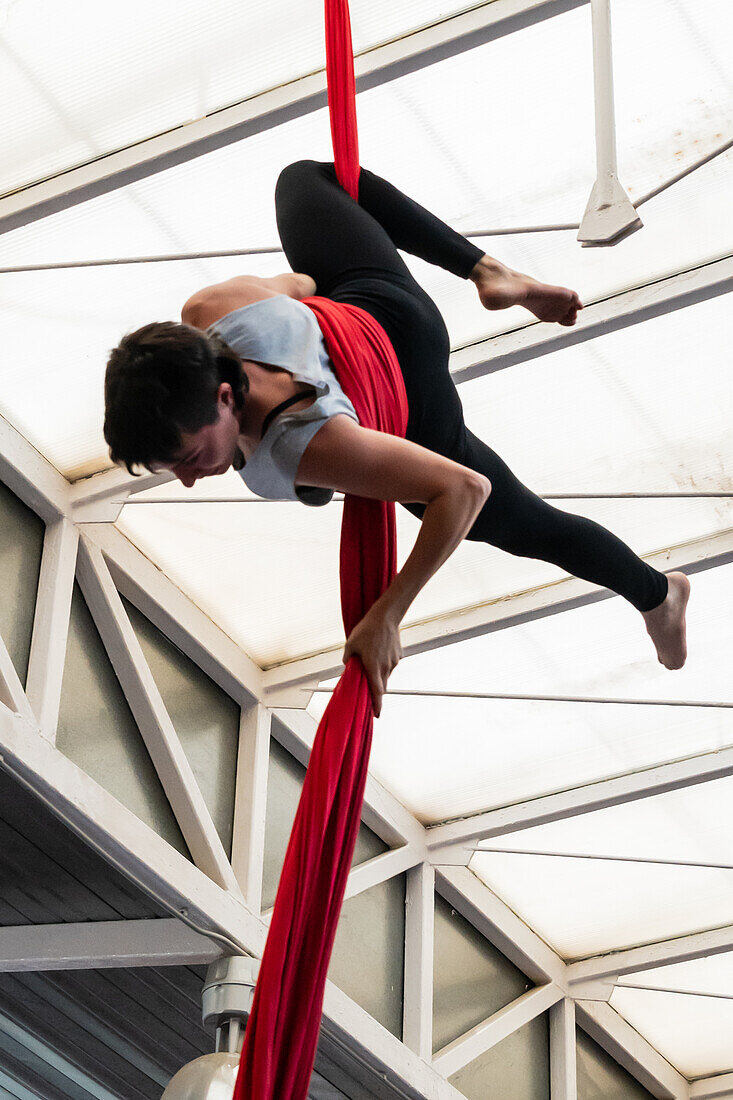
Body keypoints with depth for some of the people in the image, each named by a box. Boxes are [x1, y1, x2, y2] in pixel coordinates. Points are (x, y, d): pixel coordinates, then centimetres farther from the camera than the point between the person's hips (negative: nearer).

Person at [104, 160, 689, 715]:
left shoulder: (303, 447, -51)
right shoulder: (205, 311, -35)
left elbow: (465, 489, -47)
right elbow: (297, 283, -11)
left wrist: (386, 615, -44)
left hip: (416, 428, -5)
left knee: (524, 524, 25)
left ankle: (657, 593, 54)